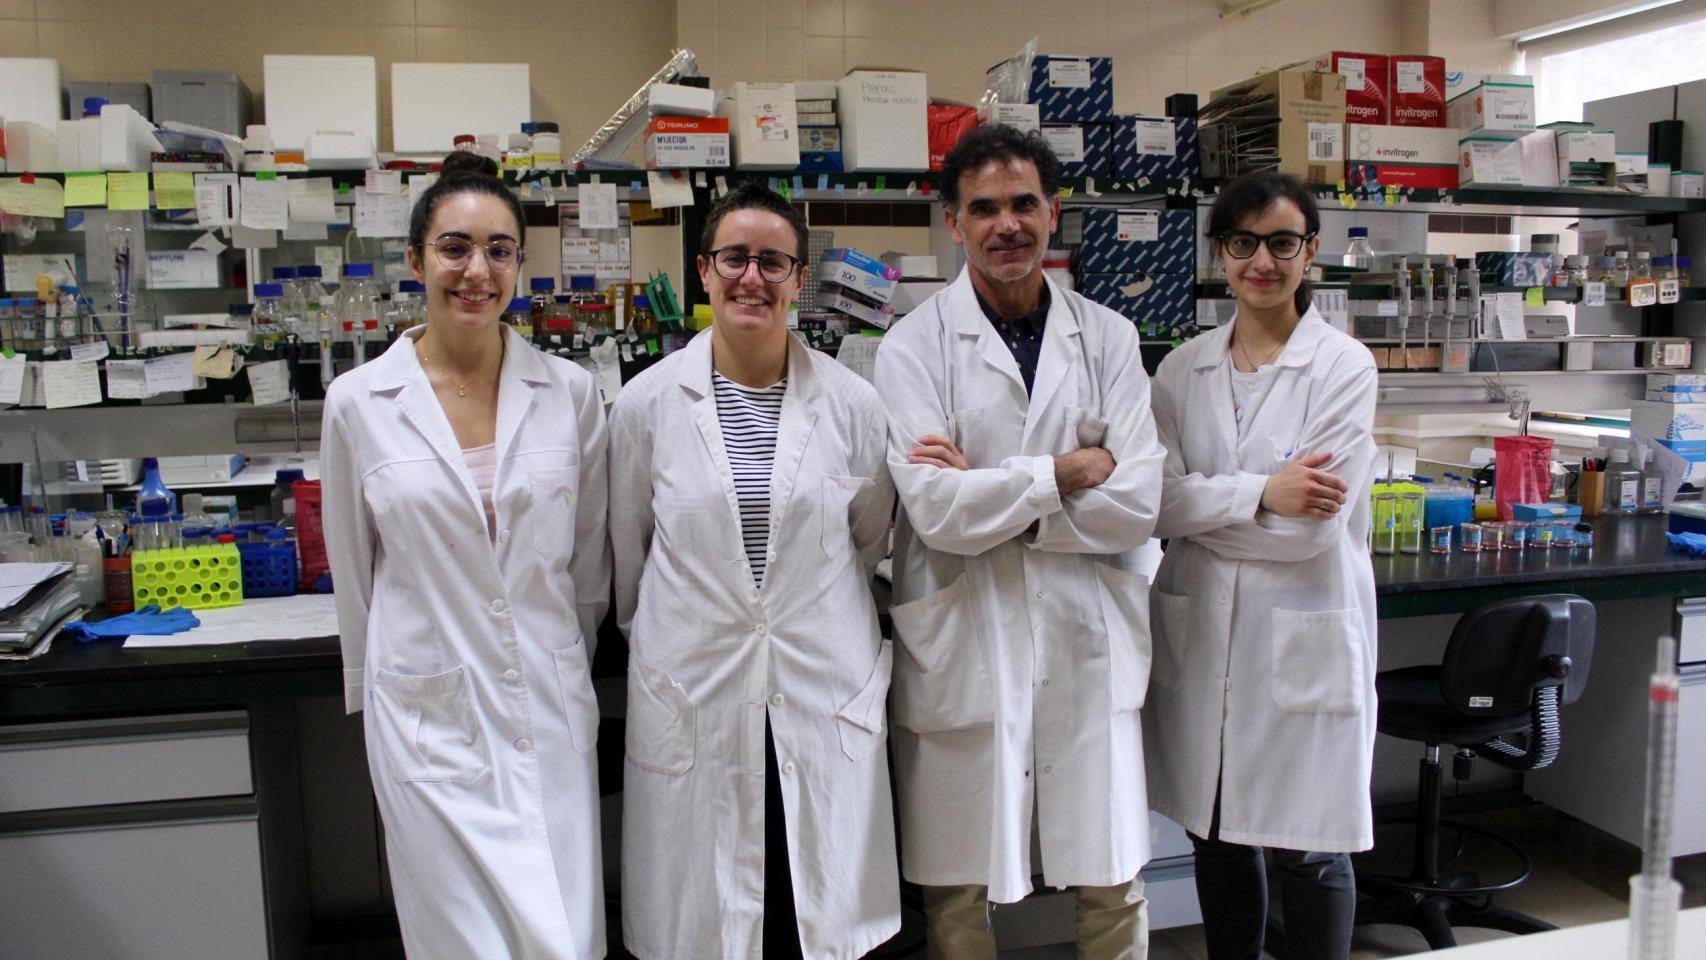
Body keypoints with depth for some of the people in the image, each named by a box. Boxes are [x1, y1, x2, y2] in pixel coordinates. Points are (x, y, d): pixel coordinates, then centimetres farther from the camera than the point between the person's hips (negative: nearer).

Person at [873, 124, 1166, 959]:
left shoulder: (1108, 339, 5)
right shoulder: (915, 346, -3)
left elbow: (1136, 506, -6)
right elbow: (938, 512, -15)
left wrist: (989, 492, -11)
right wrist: (1063, 472, -8)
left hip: (1087, 644, 2)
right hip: (963, 649, -2)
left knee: (1114, 884, 13)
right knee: (958, 890, 11)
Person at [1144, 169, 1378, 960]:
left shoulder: (1344, 366, -6)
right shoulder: (1183, 369, 6)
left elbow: (1312, 528, -14)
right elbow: (1160, 502, -5)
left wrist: (1205, 504, -8)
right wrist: (1263, 493, -16)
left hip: (1303, 639, -3)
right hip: (1201, 635, 4)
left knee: (1309, 850, 7)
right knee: (1216, 836, 15)